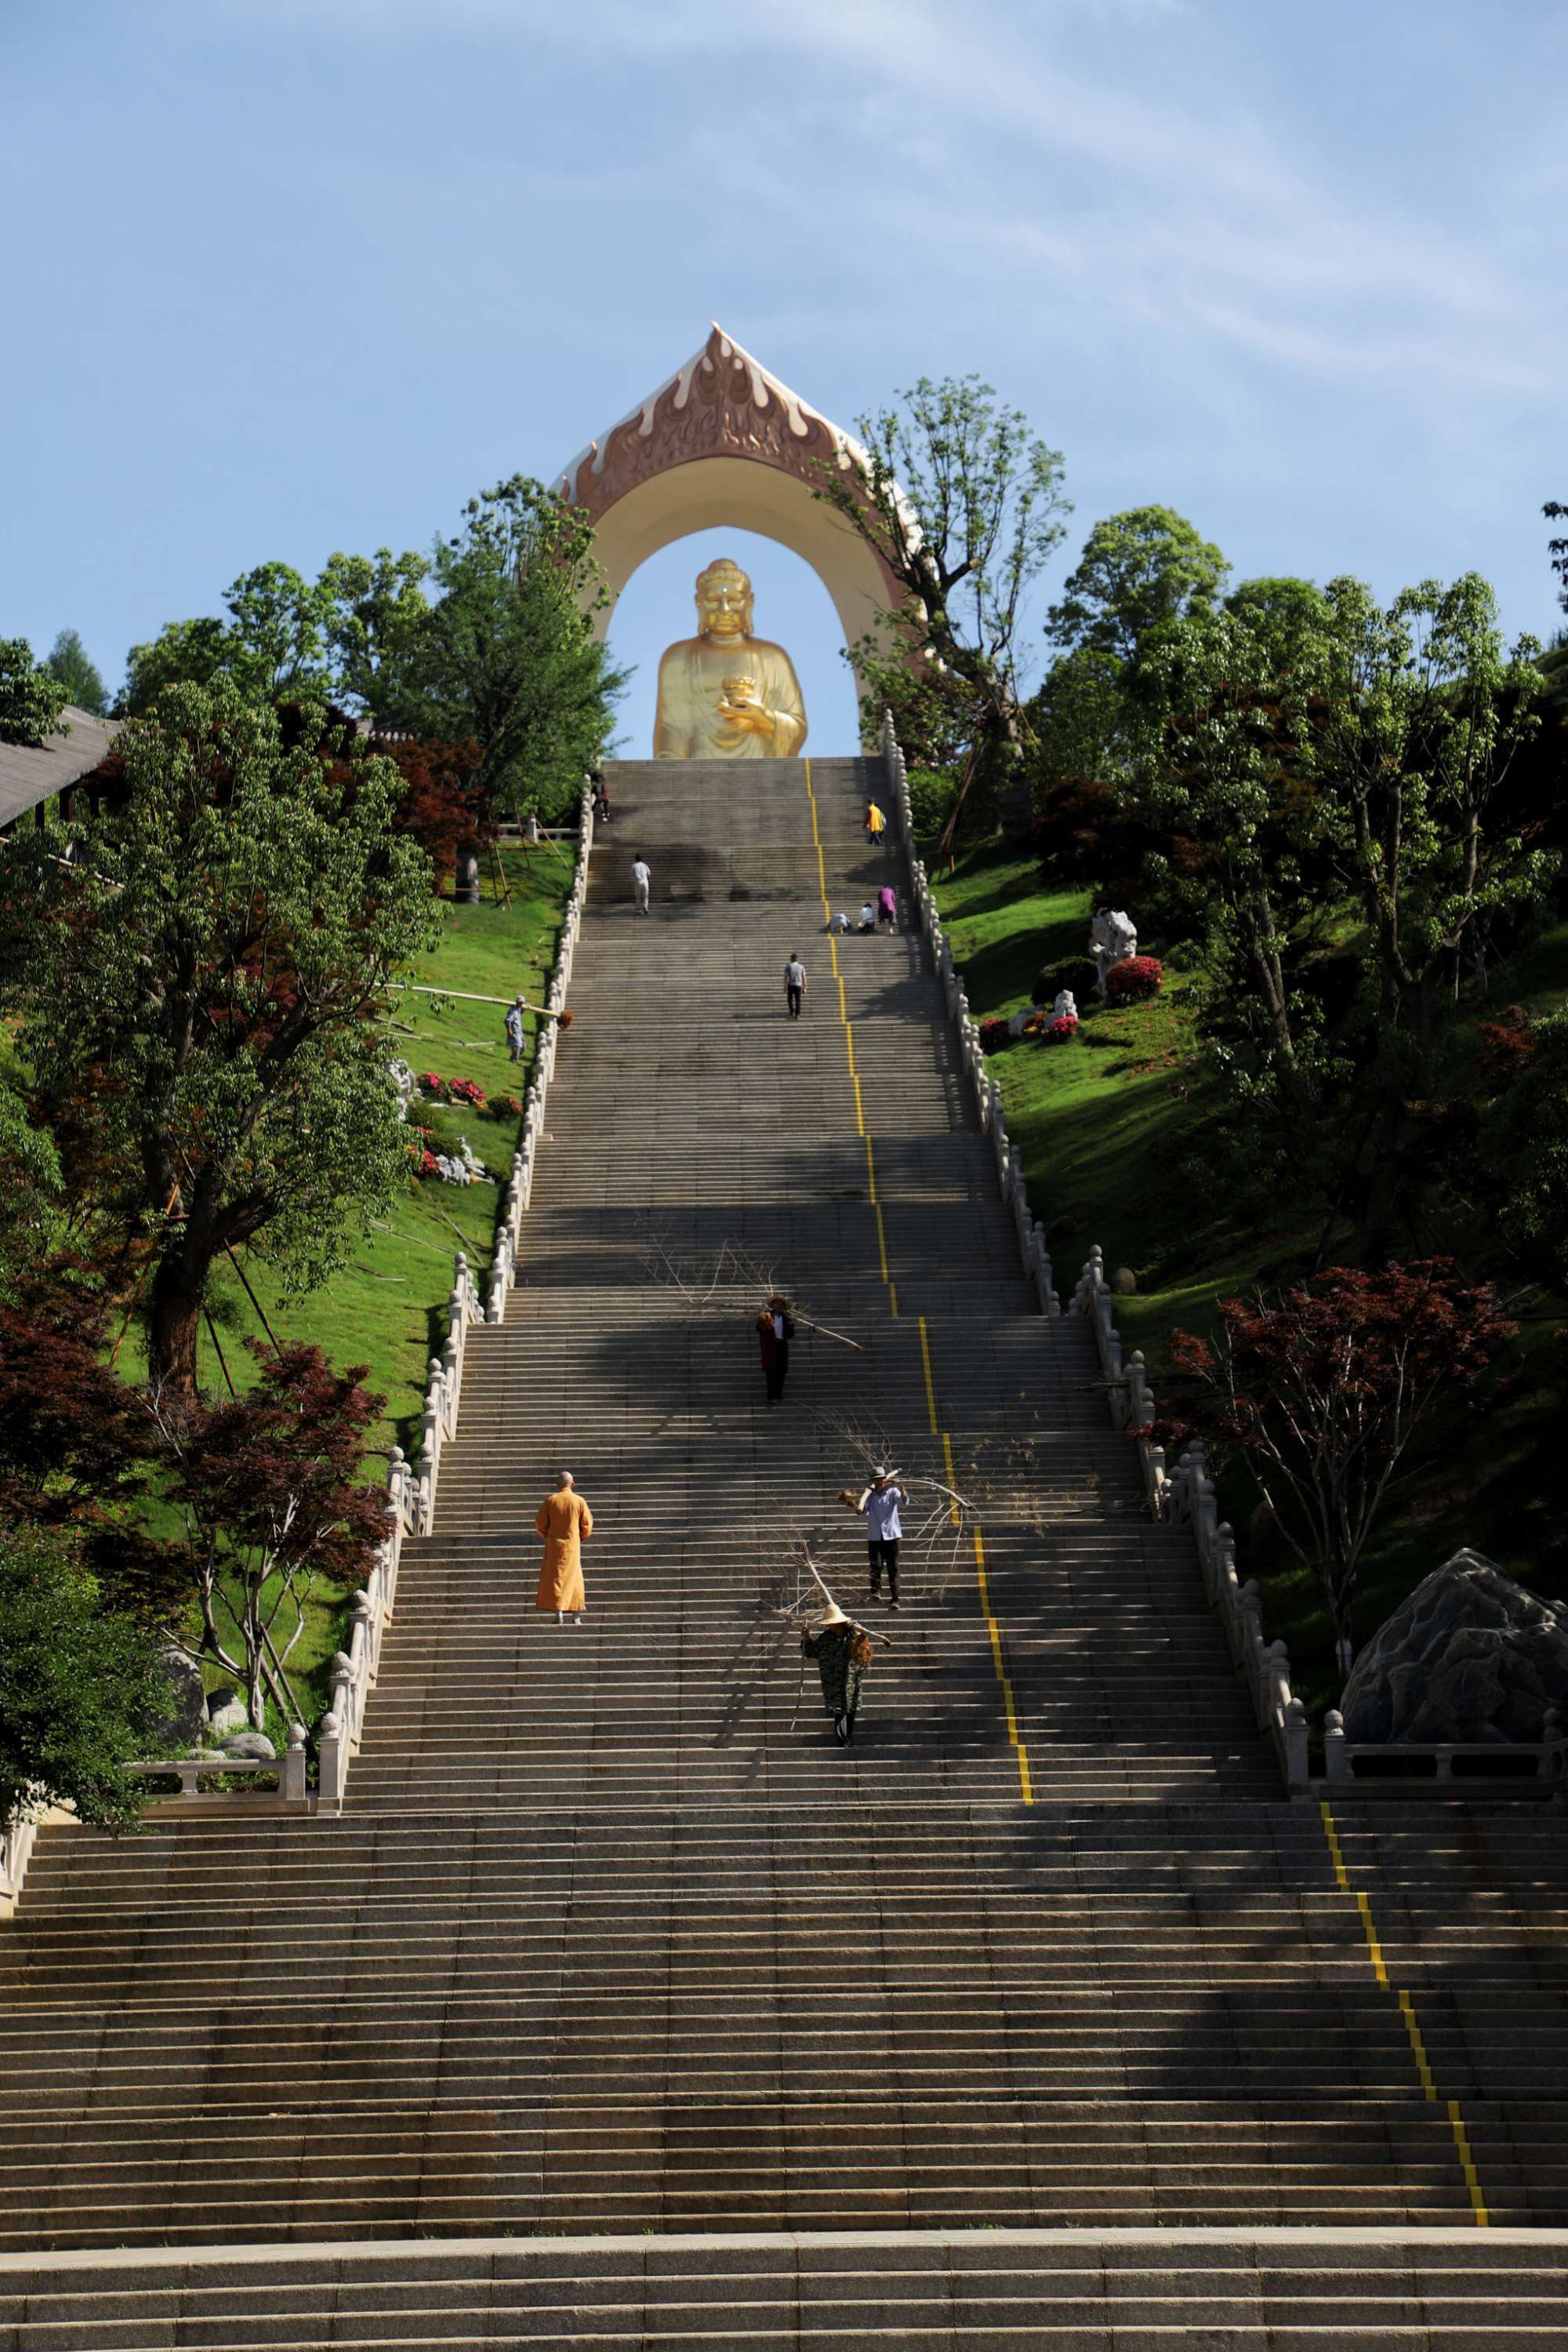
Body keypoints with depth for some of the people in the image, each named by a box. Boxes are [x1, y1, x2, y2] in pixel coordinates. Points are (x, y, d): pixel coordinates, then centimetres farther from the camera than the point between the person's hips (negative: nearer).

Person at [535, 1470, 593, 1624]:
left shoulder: (550, 1500, -7)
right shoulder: (579, 1501, -6)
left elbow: (540, 1523, -5)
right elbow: (587, 1524, -1)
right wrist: (581, 1539, 17)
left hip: (554, 1545, -1)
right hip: (572, 1546, 1)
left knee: (555, 1578, 2)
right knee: (574, 1579, 13)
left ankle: (559, 1614, -11)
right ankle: (576, 1616, 12)